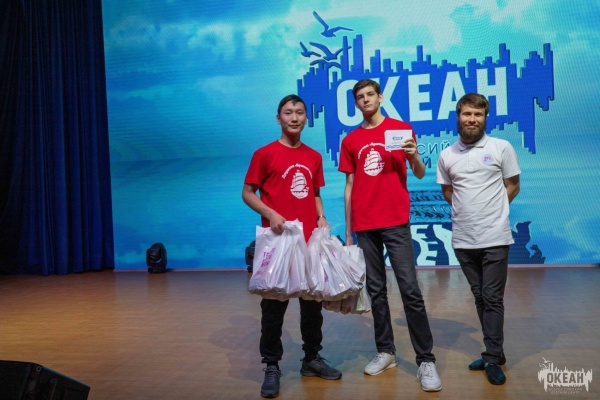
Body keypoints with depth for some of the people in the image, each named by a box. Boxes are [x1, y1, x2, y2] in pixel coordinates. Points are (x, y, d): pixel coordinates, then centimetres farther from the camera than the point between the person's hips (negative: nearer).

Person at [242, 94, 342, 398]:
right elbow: (247, 193, -2)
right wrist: (271, 214, -17)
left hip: (310, 239, 5)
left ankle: (312, 359, 29)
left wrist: (321, 218, 2)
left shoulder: (314, 157, 11)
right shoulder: (264, 154, -3)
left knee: (313, 300, 13)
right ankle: (271, 367, 15)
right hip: (277, 240, -5)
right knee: (274, 304, 3)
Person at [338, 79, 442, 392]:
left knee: (410, 290, -5)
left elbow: (420, 174, 5)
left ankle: (426, 360, 3)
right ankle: (385, 351, 21)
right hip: (364, 226, 3)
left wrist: (413, 156, -19)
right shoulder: (350, 141, 11)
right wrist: (348, 232, 10)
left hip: (396, 222, -3)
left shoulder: (401, 129, 4)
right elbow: (350, 187, 13)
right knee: (376, 290, 9)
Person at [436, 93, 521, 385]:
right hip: (463, 239, 3)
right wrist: (468, 210, 5)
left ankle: (492, 359, 10)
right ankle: (495, 352, 26)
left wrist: (491, 209, 0)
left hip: (495, 238, -3)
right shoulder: (446, 156, 6)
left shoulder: (502, 148, -1)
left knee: (492, 298, -1)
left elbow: (513, 186, 4)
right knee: (480, 297, 12)